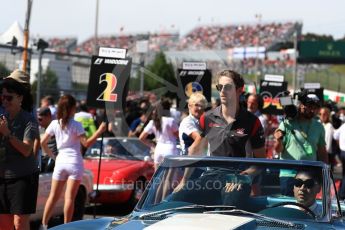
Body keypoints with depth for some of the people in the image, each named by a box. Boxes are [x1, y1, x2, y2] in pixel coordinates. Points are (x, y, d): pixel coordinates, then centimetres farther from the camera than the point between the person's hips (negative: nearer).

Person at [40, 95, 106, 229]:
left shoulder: (54, 124, 4)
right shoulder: (76, 125, -8)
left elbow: (43, 143, 6)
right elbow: (86, 143, -12)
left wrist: (51, 155, 19)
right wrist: (99, 131, -9)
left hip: (60, 161, 4)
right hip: (74, 162, -4)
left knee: (53, 196, 10)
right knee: (70, 197, -3)